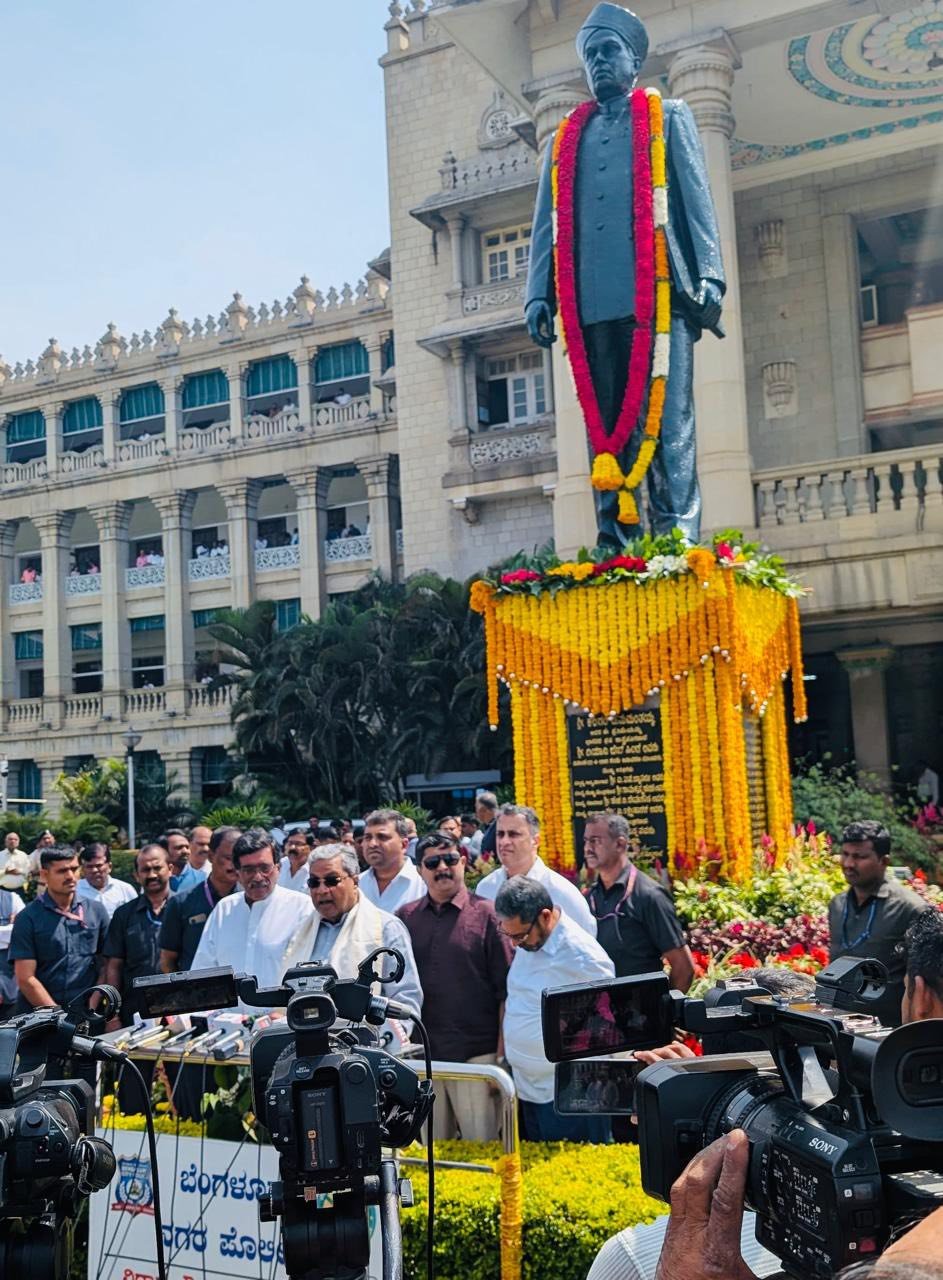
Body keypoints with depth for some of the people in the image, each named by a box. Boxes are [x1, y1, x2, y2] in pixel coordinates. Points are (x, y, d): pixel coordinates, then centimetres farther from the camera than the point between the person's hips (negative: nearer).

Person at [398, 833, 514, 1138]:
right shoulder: (405, 918, 8)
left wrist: (502, 1052, -5)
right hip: (421, 1054, 3)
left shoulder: (486, 914, -1)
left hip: (477, 1053, -3)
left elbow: (506, 988, -1)